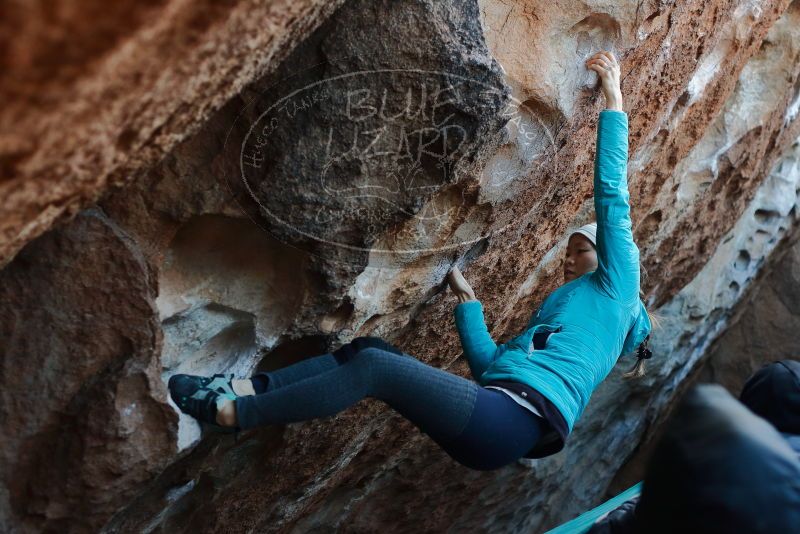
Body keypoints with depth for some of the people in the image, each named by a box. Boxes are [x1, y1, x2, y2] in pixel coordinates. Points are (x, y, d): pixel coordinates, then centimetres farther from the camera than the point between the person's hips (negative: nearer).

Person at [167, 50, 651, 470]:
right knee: (370, 350, 1)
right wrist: (465, 298, 33)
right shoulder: (559, 308, 35)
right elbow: (489, 364, 31)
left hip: (512, 422, -9)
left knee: (375, 366, -19)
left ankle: (232, 413, -12)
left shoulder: (613, 288, 14)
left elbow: (613, 201, 6)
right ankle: (243, 388, -5)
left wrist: (614, 100, 8)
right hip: (494, 419, 9)